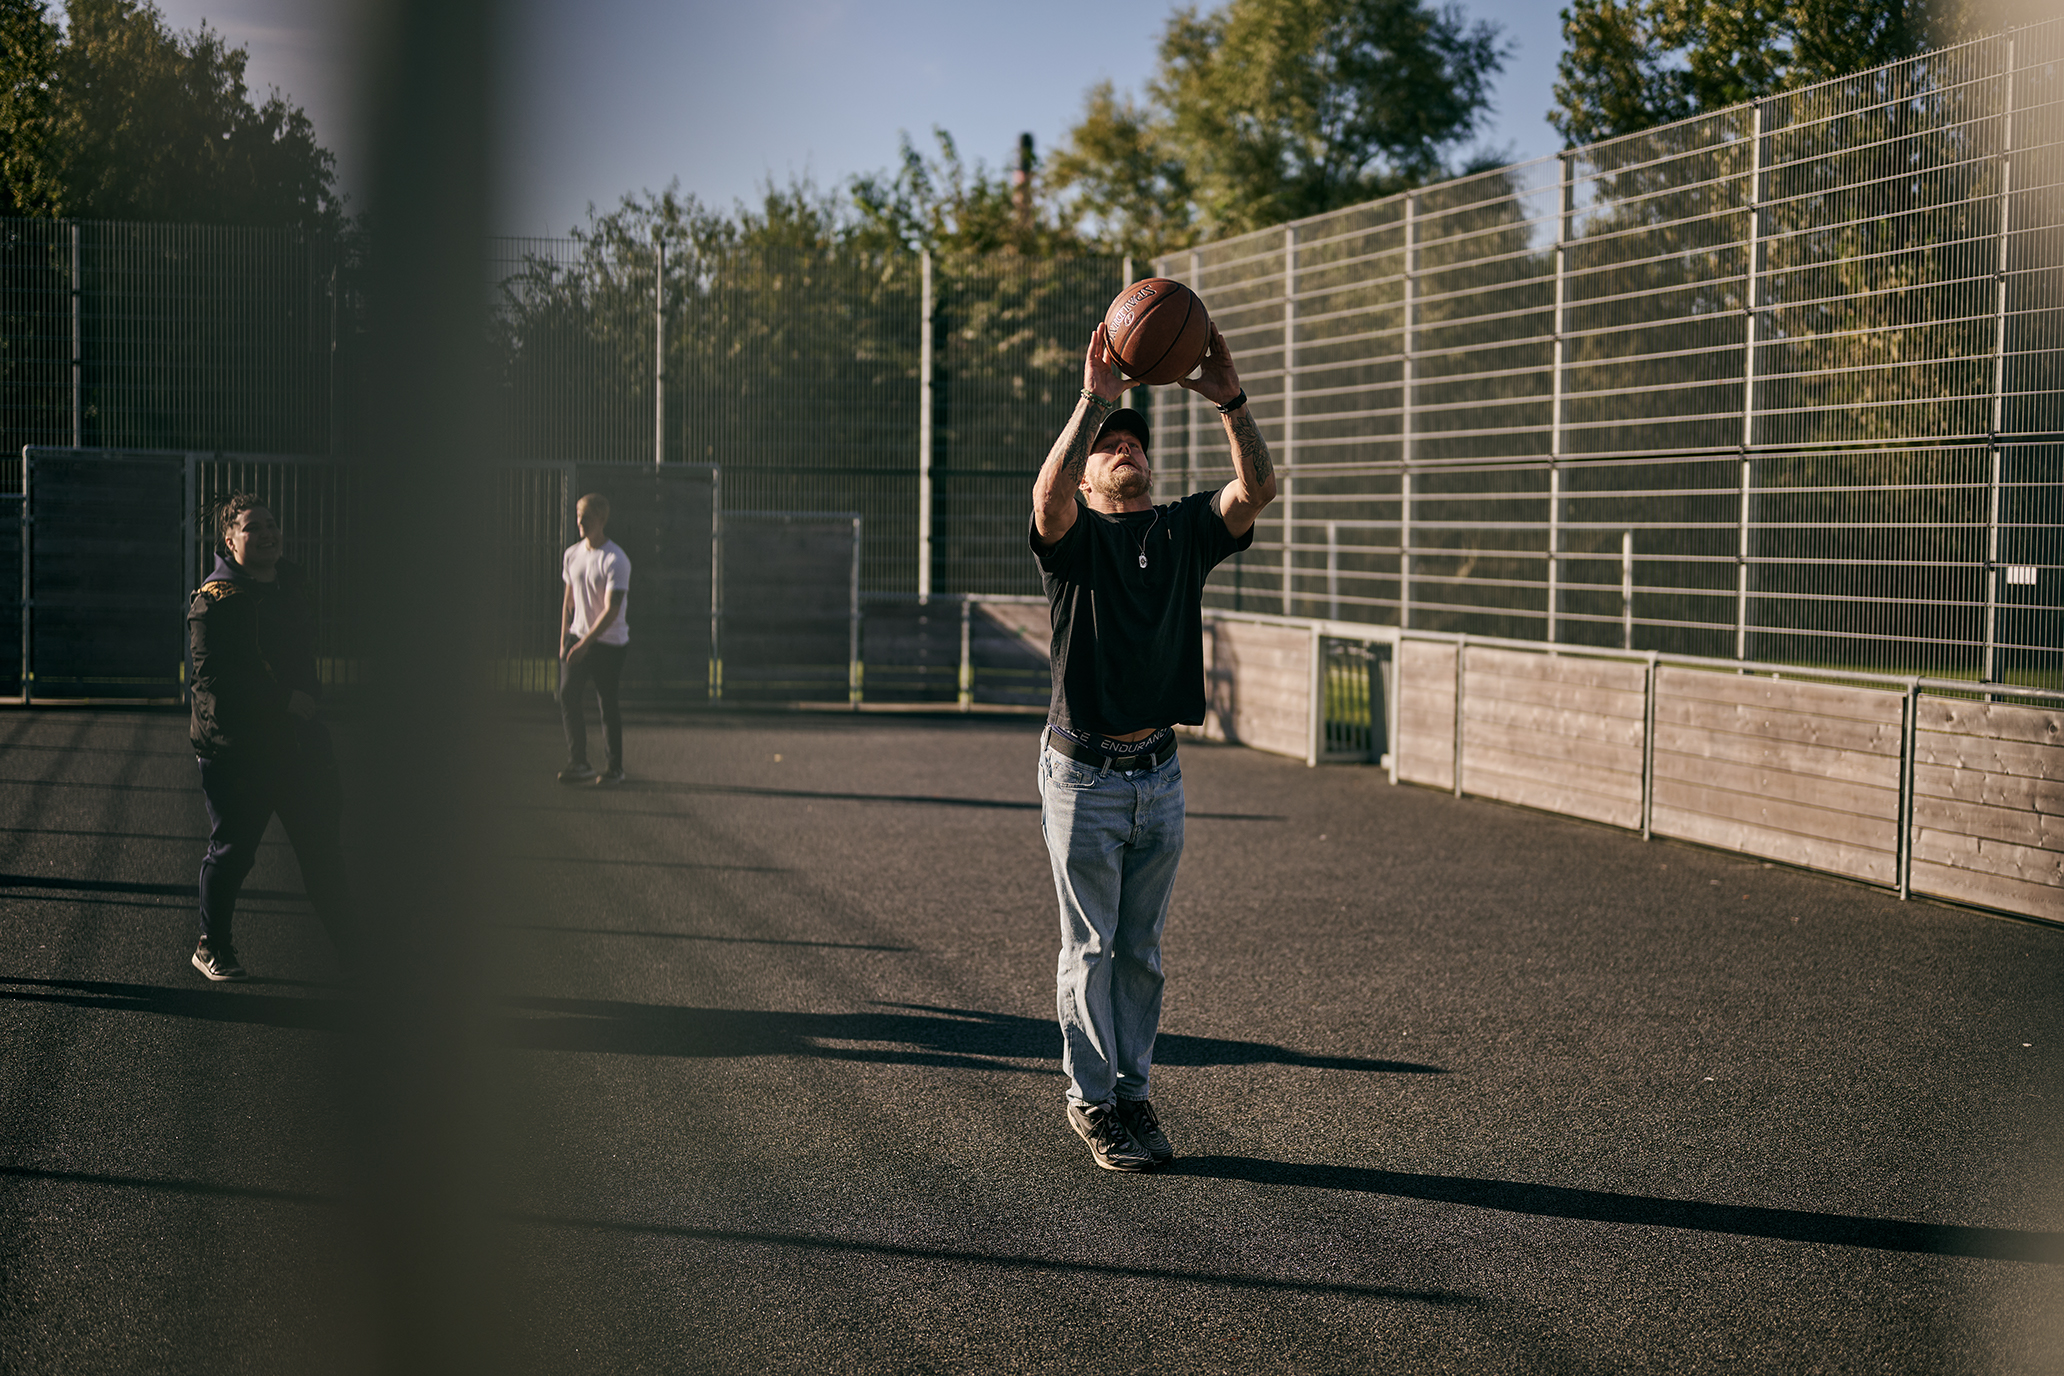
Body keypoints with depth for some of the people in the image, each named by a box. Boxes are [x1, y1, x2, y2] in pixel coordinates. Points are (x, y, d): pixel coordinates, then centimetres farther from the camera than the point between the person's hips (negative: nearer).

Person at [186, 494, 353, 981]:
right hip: (235, 748, -6)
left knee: (324, 847, 8)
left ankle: (351, 948, 16)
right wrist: (286, 700, -17)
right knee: (232, 852, 2)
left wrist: (308, 696, 11)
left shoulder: (291, 582, 11)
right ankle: (212, 947, 19)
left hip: (296, 740, 7)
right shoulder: (214, 601, -11)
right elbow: (216, 679, -17)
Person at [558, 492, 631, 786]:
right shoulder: (571, 554, 7)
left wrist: (586, 642, -24)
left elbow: (611, 611, -19)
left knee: (608, 704, -1)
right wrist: (563, 640, 11)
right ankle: (578, 762, -4)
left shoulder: (615, 560, -15)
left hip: (609, 643, -6)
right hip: (578, 639, 6)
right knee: (568, 695, -7)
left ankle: (615, 767, 10)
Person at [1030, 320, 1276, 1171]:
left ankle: (1132, 1093, 22)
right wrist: (1092, 401, -34)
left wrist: (1232, 405, -24)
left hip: (1159, 774, 4)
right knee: (1091, 950, 2)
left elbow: (1258, 489, -11)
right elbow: (1048, 495, -28)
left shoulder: (1184, 533, 7)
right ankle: (1091, 1100, 13)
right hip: (1084, 777, -4)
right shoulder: (1073, 537, -3)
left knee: (1142, 951, 12)